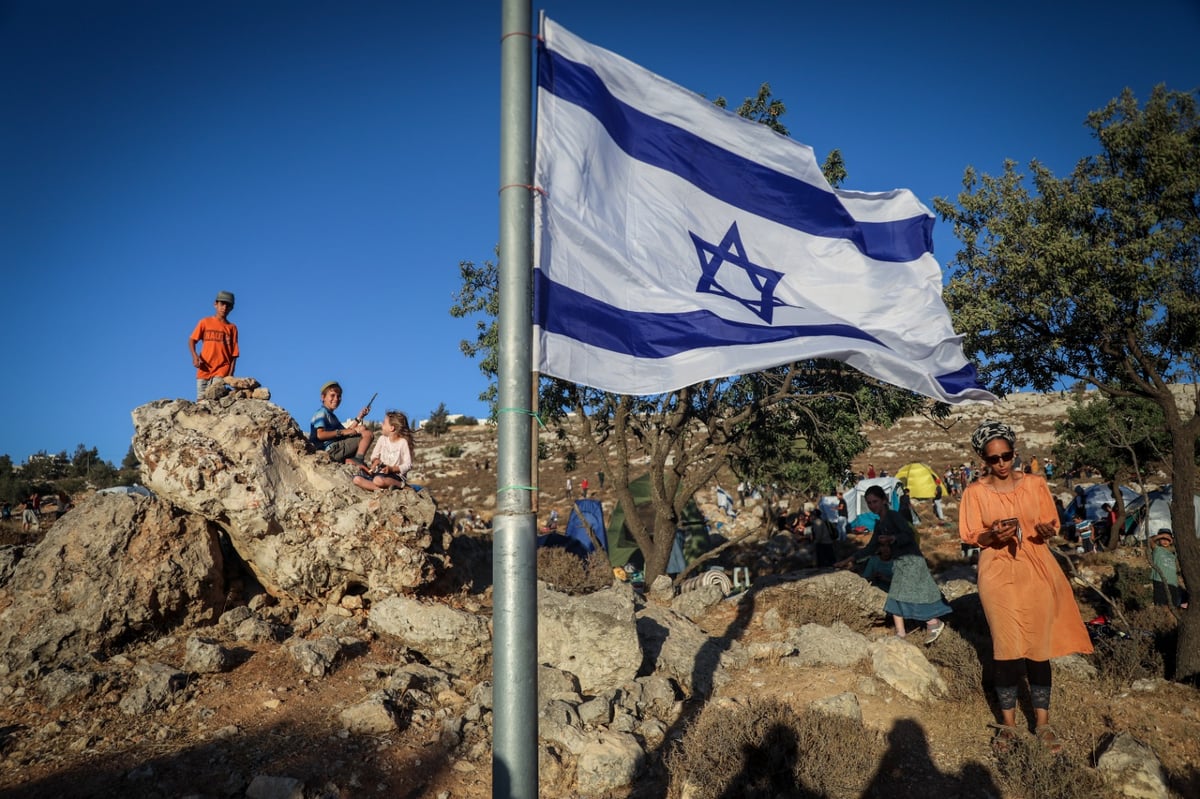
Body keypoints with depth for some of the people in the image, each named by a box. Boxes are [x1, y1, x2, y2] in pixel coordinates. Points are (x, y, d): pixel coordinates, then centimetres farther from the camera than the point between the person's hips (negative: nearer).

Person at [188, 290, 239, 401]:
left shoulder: (232, 328, 8)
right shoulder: (205, 322, 11)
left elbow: (234, 354, 5)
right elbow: (192, 340, 8)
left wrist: (230, 375, -5)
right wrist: (194, 356, -12)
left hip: (222, 370, -1)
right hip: (204, 369, 1)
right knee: (201, 400, -5)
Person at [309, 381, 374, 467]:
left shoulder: (332, 416, 29)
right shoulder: (322, 413, -4)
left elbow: (346, 431, 21)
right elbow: (320, 435, -19)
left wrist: (358, 418, 17)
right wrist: (341, 432, -20)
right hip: (331, 449, -10)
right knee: (367, 433, -11)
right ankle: (358, 459, -23)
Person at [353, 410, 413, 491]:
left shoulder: (403, 442, -9)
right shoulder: (382, 439, 8)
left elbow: (408, 465, -11)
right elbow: (374, 455, 16)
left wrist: (392, 469, -23)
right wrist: (375, 460, -8)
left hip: (395, 474, -7)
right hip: (380, 471, 7)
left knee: (378, 480, -39)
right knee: (357, 479, -17)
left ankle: (400, 484, -19)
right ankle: (378, 489, -31)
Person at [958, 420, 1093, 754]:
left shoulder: (1036, 484, 2)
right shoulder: (976, 492, -2)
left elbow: (1051, 526, 6)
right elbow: (970, 537, -1)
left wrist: (1046, 531, -16)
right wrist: (992, 535, -21)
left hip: (1036, 572, 2)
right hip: (998, 573, -1)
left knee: (1039, 648, 5)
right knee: (1008, 649, -2)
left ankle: (1042, 721, 18)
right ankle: (1008, 723, 11)